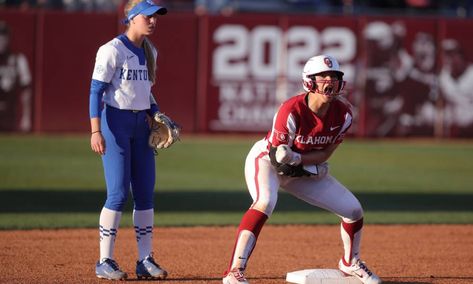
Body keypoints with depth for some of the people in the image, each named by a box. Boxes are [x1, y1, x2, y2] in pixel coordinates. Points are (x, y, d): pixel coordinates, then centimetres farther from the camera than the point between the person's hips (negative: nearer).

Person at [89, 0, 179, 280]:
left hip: (142, 124, 7)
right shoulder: (112, 50, -11)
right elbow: (96, 91, -13)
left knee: (146, 192, 5)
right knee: (119, 193, -10)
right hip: (116, 122, -7)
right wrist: (96, 131, -21)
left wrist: (158, 115, 6)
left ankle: (145, 260, 11)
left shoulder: (150, 52, 11)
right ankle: (105, 262, -3)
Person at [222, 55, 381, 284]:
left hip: (307, 169, 6)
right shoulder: (291, 111, -31)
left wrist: (296, 158, -28)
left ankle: (350, 263, 31)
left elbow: (325, 153, -10)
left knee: (353, 209, 2)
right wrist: (312, 168, -35)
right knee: (265, 202, -36)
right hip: (265, 159, -6)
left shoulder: (344, 114, -16)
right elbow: (275, 155, -22)